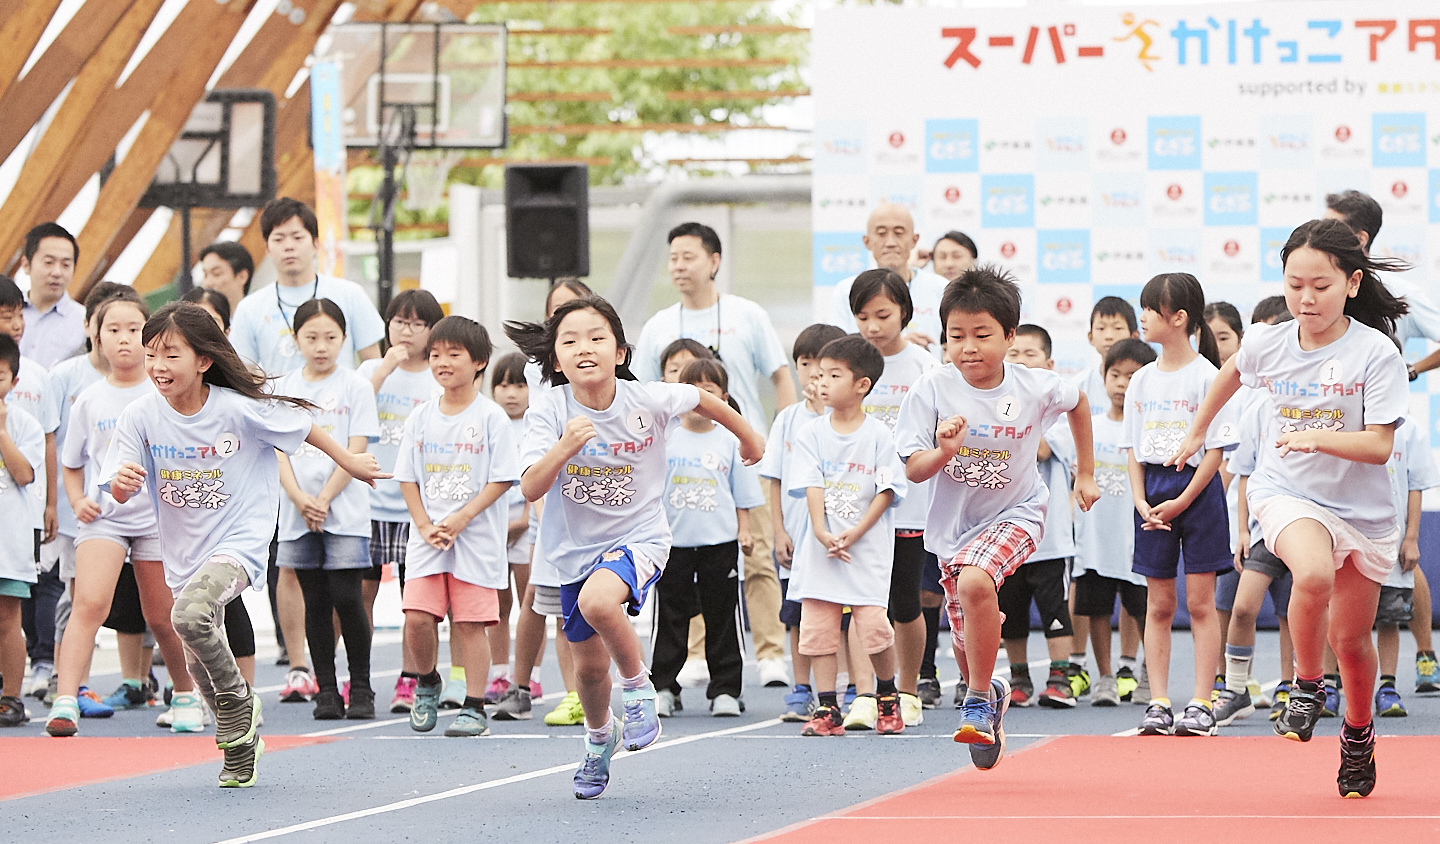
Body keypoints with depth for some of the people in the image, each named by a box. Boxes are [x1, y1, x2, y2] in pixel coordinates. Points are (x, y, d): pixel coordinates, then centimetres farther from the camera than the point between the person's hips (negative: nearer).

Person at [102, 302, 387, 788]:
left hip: (239, 540, -5)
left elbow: (300, 426, -1)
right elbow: (119, 493, -8)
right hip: (184, 549, 5)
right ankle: (241, 747, 37)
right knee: (198, 666, 12)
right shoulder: (140, 416, -10)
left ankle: (239, 700, -6)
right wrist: (122, 482, -32)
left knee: (190, 615, -32)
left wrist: (348, 462, 12)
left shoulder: (239, 408, -18)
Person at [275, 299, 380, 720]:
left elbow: (356, 451, -5)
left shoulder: (355, 386, 1)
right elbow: (279, 450, 4)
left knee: (347, 598, -8)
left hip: (344, 511, -3)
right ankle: (326, 691, 9)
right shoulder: (283, 389, 9)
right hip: (297, 512, 3)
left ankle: (360, 688, 2)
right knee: (316, 602, 5)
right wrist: (300, 500, -11)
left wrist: (323, 499, -12)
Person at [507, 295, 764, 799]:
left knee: (599, 601, -35)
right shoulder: (549, 410, -17)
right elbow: (531, 489, -25)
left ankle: (638, 686, -8)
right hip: (574, 546, 3)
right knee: (590, 665, 13)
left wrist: (748, 436, 21)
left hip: (638, 536, -3)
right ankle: (599, 739, 46)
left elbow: (703, 400, 5)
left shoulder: (647, 401, -17)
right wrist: (565, 447, -42)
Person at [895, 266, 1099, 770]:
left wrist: (1086, 474, 16)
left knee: (974, 581, -32)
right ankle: (987, 694, 43)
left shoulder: (1036, 388, -13)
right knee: (968, 644, 8)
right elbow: (913, 471, -12)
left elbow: (1078, 402, 11)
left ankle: (979, 701, -15)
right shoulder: (932, 391, -15)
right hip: (955, 521, 2)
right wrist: (943, 453, -34)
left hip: (1014, 513, -2)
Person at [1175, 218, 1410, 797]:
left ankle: (1359, 734, 36)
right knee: (1314, 575, -33)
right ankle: (1306, 686, -8)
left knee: (1351, 639, 7)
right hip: (1286, 492, 0)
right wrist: (1197, 432, 29)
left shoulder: (1376, 352, -15)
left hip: (1361, 507, 0)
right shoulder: (1267, 344, -5)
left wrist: (1317, 438, -34)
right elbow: (1230, 374, 20)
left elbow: (1379, 446, -19)